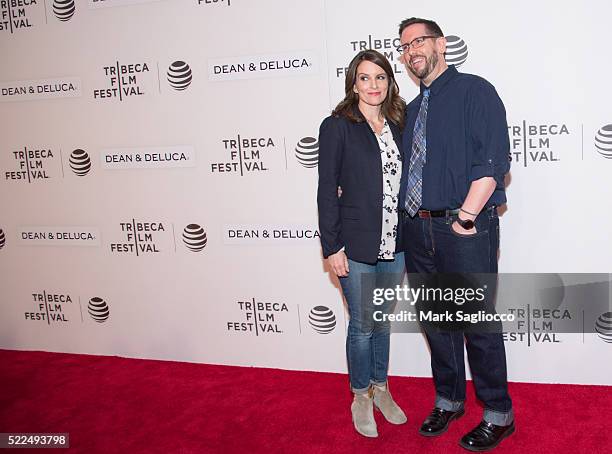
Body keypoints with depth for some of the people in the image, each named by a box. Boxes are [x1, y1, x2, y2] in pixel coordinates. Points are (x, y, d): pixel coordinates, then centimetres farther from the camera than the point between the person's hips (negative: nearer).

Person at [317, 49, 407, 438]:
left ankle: (381, 389, 35)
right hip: (356, 246, -4)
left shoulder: (398, 125, 7)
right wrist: (332, 246, -12)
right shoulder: (337, 127, -7)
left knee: (383, 321, 17)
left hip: (394, 245, 5)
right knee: (362, 325, 6)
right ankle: (361, 398, 26)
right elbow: (327, 191, -9)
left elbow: (404, 182, 11)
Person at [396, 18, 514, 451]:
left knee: (478, 324, 2)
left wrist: (465, 216, -17)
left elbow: (493, 162, -14)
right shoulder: (413, 109, 17)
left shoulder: (474, 91, -4)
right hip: (418, 229, 7)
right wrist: (410, 217, 8)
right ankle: (448, 401, 33)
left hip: (464, 228, -7)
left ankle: (498, 415, 19)